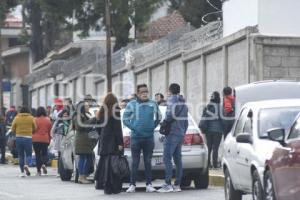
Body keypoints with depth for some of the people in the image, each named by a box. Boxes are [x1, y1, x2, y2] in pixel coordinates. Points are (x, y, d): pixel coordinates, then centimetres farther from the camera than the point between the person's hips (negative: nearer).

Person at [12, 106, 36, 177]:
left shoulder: (16, 118, 1)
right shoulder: (31, 118, -1)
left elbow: (13, 129, 2)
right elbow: (35, 128, 3)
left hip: (18, 137, 2)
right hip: (28, 138, -1)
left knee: (21, 155, 9)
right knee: (28, 154, 7)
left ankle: (22, 172, 8)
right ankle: (26, 164, -24)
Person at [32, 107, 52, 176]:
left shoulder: (35, 120, -6)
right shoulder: (48, 120, 0)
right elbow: (50, 131, 6)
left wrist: (32, 138, 13)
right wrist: (49, 140, 16)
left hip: (36, 139, -1)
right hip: (45, 139, 1)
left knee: (37, 155, 5)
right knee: (44, 153, 13)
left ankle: (39, 171, 4)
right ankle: (44, 164, -17)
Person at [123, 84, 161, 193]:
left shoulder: (153, 104, 6)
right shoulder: (132, 104, -1)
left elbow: (158, 118, 17)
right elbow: (125, 119, 0)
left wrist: (153, 127, 4)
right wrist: (133, 128, -9)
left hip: (149, 138, 2)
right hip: (136, 137, -2)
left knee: (148, 162, 5)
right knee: (135, 162, -1)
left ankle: (149, 184, 8)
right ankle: (132, 185, 3)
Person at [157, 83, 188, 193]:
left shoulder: (172, 99, -8)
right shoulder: (183, 103, 19)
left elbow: (171, 113, -25)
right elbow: (186, 120, 22)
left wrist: (166, 121, -8)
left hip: (172, 133, -9)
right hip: (181, 133, 9)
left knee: (167, 158, -11)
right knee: (177, 159, 10)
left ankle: (168, 184, -17)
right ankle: (177, 185, 10)